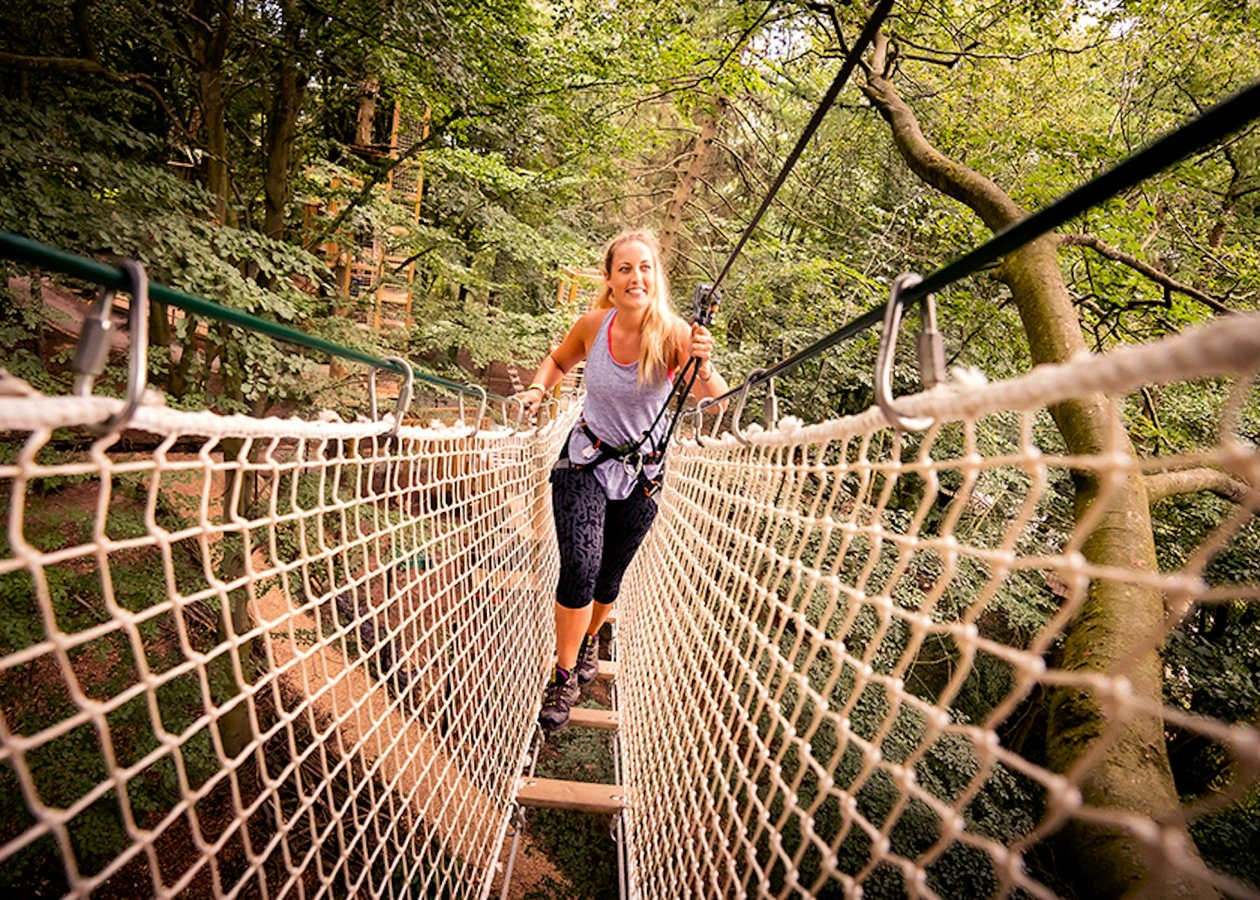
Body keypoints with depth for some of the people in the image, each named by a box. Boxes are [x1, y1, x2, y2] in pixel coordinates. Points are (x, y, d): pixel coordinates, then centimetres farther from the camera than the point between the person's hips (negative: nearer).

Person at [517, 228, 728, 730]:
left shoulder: (672, 334, -18)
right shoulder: (594, 324, -11)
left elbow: (715, 402, -28)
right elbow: (559, 360, 10)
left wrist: (704, 366, -48)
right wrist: (538, 390, -9)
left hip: (641, 472, 0)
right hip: (586, 459, 0)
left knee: (609, 576, 13)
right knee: (580, 567, -16)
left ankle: (590, 640, 46)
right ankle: (564, 677, 5)